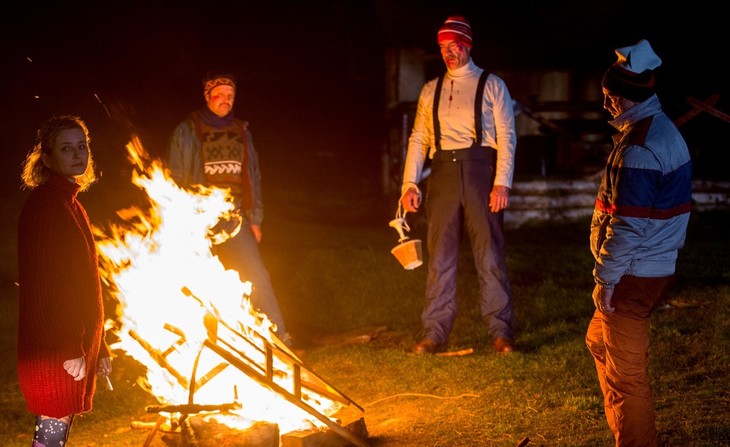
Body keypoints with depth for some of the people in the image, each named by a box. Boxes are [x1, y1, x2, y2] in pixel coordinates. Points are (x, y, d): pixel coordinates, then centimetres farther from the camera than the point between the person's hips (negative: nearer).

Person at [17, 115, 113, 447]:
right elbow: (44, 283, -19)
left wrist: (97, 345, 20)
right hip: (53, 349, -9)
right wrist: (70, 349, -22)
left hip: (77, 343, 9)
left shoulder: (71, 205, 17)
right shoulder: (43, 205, -13)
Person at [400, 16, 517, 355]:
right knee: (439, 257, 5)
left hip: (479, 170, -3)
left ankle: (501, 332, 6)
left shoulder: (491, 85, 4)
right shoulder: (431, 90, 14)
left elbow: (506, 136, -2)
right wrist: (410, 184, 1)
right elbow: (418, 139, 12)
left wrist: (502, 183, -13)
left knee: (489, 255, -1)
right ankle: (435, 333, 10)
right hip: (443, 173, 3)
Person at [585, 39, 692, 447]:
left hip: (633, 275, -11)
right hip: (659, 266, 11)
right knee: (600, 341, 25)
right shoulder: (665, 129, 10)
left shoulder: (638, 148, -22)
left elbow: (629, 225, -24)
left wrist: (607, 278, -17)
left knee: (626, 370, -1)